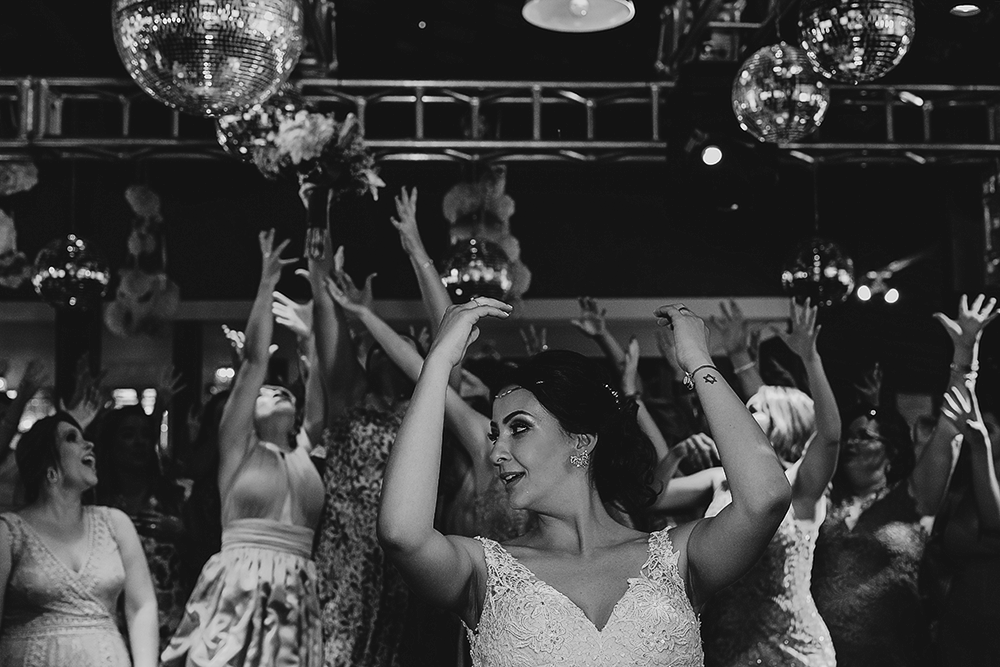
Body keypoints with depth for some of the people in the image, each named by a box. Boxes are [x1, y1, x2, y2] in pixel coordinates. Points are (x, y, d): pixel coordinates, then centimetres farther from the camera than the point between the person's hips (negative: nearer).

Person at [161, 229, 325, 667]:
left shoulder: (305, 450, 16)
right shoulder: (237, 445, 6)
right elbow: (255, 359, 0)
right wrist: (267, 285, -1)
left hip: (296, 596, 4)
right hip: (240, 590, -4)